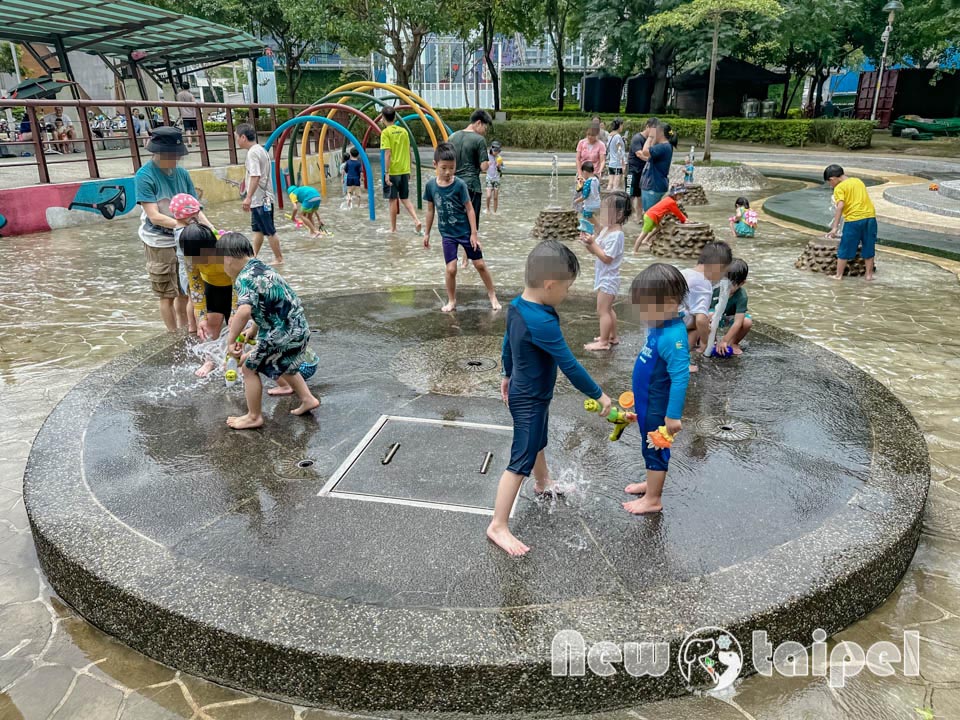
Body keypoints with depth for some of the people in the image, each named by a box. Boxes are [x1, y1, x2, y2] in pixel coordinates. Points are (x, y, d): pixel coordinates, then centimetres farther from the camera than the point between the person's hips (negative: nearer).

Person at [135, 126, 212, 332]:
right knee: (167, 296, 6)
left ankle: (186, 331, 32)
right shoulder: (144, 176, -16)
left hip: (183, 240, 5)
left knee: (185, 291, 16)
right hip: (159, 244, -5)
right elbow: (154, 216, -21)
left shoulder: (181, 173, -1)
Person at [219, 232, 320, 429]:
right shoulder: (261, 268, 11)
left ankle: (254, 417, 19)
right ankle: (308, 399, 37)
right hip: (298, 327, 9)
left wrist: (231, 340, -24)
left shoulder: (244, 278, -18)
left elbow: (244, 311, -35)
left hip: (283, 333, -9)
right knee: (283, 366, 32)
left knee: (250, 368, 8)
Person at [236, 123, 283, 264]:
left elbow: (255, 176, -25)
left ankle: (279, 259, 6)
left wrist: (248, 197, -27)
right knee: (257, 230, 14)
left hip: (260, 199, -10)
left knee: (269, 231, -1)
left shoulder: (252, 152, -16)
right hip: (262, 199, 10)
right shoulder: (260, 149, 14)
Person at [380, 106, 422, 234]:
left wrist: (387, 173, -14)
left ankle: (393, 228, 12)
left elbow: (387, 153, -16)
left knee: (393, 199, 4)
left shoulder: (386, 132, -8)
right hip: (405, 170, 5)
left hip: (393, 171, -5)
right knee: (405, 198, 13)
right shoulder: (403, 130, 8)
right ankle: (417, 221, -4)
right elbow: (408, 152, 12)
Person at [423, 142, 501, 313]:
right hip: (447, 234, 1)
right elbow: (430, 210, 5)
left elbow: (469, 209, -10)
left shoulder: (460, 184, -14)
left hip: (466, 231, -1)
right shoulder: (431, 185, -7)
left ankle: (492, 295, 24)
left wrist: (474, 233, -11)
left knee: (480, 264, 6)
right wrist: (427, 233, 10)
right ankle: (451, 301, 15)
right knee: (451, 269, -5)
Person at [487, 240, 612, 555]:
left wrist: (508, 374, 25)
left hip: (523, 392, 10)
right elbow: (569, 365, -27)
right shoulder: (543, 323, -33)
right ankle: (498, 526, 5)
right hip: (530, 401, -10)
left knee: (537, 441, 30)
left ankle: (543, 483, 56)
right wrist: (598, 395, -15)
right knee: (521, 461, -2)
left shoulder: (516, 305, -6)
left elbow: (507, 344, 9)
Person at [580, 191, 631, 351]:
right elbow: (597, 250, 11)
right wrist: (588, 242, -7)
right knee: (607, 309, 20)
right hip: (604, 278, 10)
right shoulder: (606, 230, 6)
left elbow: (606, 258, -26)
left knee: (602, 311, -2)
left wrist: (593, 243, -27)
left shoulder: (616, 235, -23)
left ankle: (603, 342, 7)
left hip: (608, 279, -10)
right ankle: (612, 337, 32)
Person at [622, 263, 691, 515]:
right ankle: (653, 482, 44)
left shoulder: (673, 338, -31)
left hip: (657, 408, -8)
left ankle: (653, 499, 25)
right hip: (647, 403, 8)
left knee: (655, 449, 8)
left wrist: (673, 415, -26)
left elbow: (680, 378, -30)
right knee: (651, 447, 25)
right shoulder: (661, 326, -3)